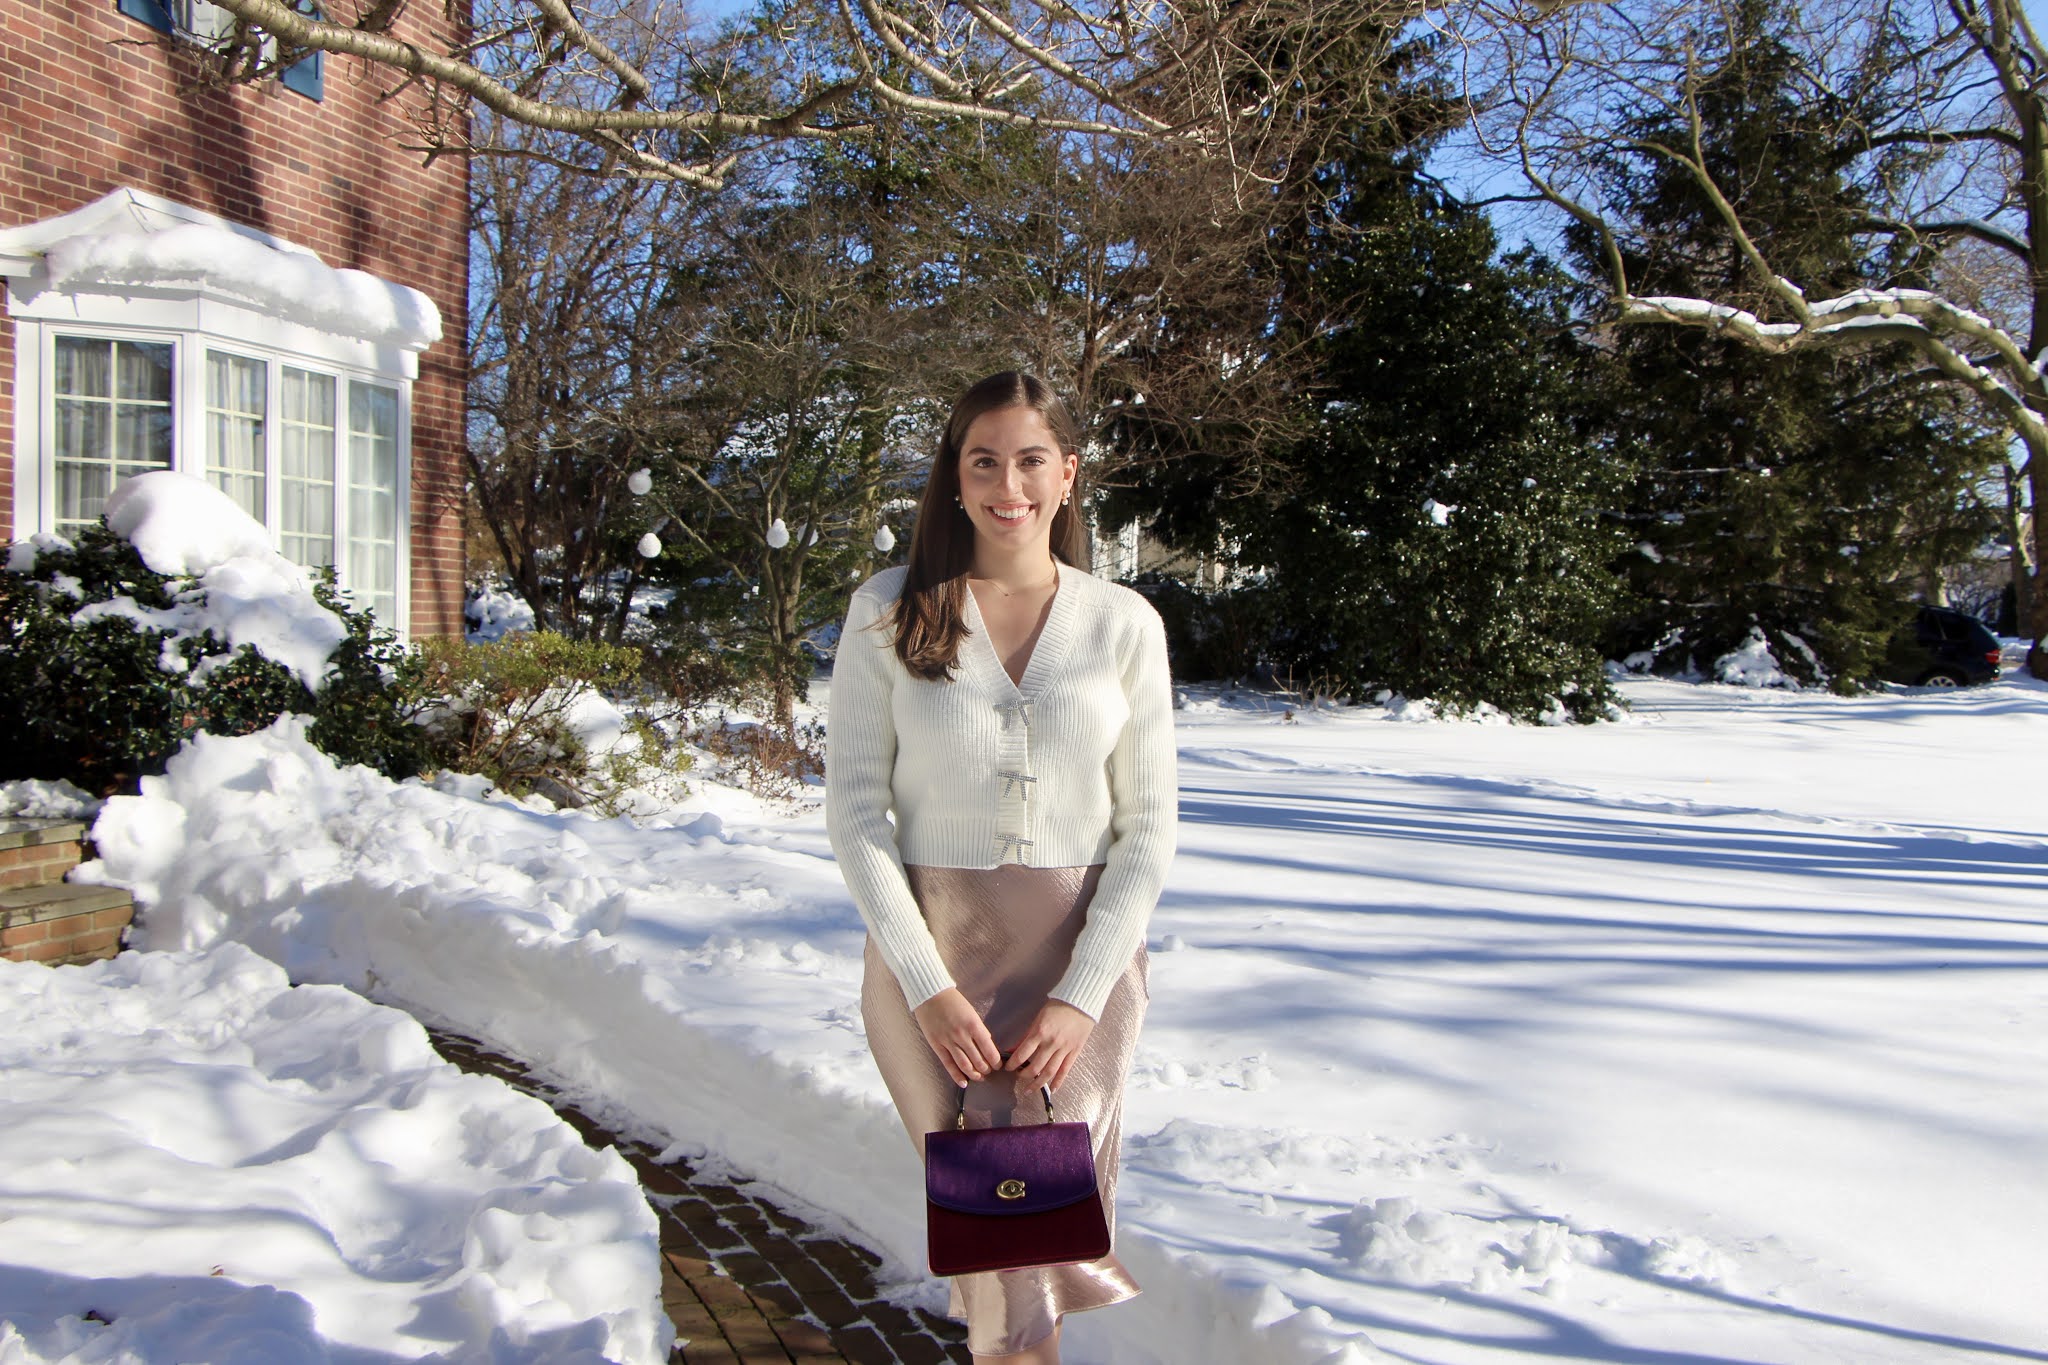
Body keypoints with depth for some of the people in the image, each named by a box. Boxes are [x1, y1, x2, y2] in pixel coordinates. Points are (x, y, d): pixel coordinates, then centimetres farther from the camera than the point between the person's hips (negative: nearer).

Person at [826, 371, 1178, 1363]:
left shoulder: (1124, 624, 0)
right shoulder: (888, 612, -2)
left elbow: (1147, 829, 0)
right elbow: (855, 809, -4)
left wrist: (1082, 997, -8)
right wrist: (927, 985, -11)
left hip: (1083, 964, 1)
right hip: (931, 954, -1)